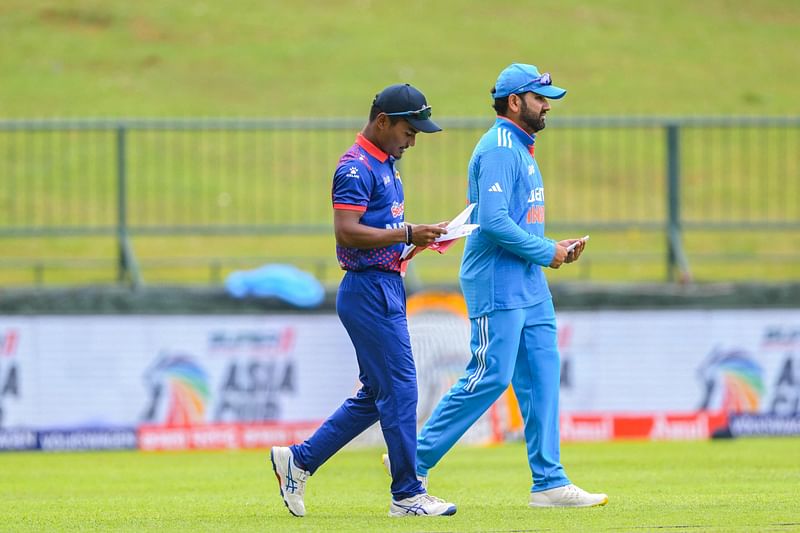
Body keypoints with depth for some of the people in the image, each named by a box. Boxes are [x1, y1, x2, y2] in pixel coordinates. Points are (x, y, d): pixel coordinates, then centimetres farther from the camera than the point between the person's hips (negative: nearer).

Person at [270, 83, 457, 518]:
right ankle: (407, 495, -3)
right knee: (398, 387, -7)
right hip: (368, 290, -10)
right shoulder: (356, 167, -14)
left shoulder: (385, 164, 17)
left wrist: (415, 238, 8)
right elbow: (347, 232, -22)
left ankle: (299, 460, 18)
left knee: (377, 394, 13)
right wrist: (406, 233, -22)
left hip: (388, 287, 10)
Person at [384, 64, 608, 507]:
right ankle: (414, 462, -1)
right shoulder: (498, 149, -14)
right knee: (490, 378, -9)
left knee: (541, 378, 5)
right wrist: (545, 252, -15)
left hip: (529, 287, 10)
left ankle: (549, 483, 5)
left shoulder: (520, 149, 19)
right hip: (497, 286, -10)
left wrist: (554, 247, 10)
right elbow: (493, 221, -23)